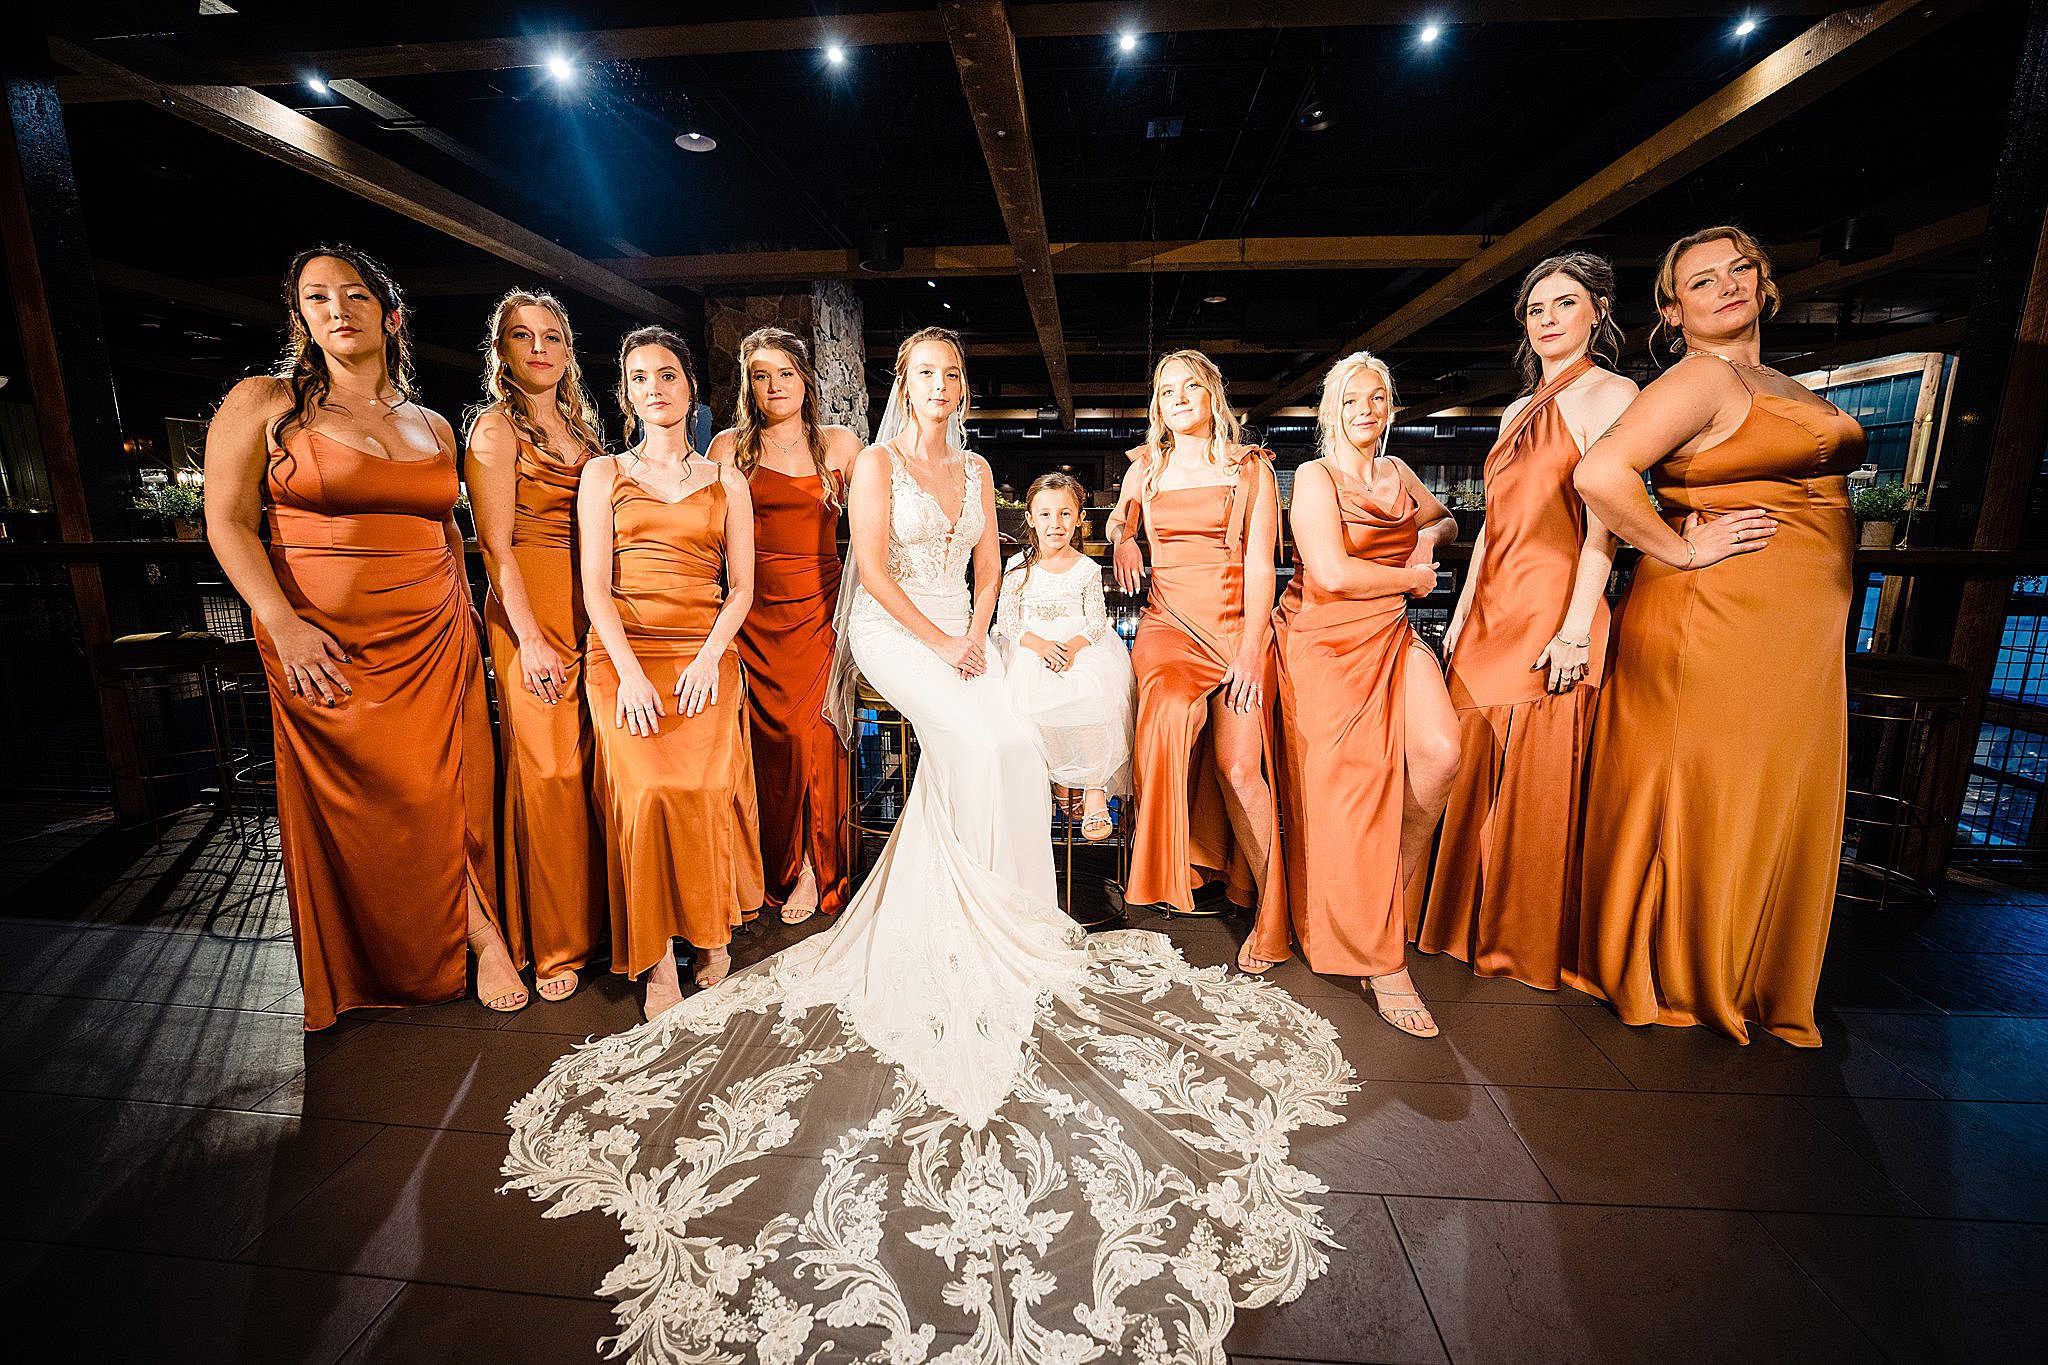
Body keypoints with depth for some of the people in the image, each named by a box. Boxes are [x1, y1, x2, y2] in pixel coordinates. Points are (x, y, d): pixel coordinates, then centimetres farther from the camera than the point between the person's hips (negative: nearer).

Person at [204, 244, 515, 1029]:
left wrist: (463, 609, 9)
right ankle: (369, 976, 18)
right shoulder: (264, 403, 3)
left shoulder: (433, 427, 13)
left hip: (436, 640, 3)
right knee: (357, 807, 1)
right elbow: (229, 522, -2)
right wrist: (283, 624, -14)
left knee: (450, 795, 3)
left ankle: (482, 937, 17)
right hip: (329, 645, -2)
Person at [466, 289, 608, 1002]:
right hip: (532, 613, -6)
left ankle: (592, 916, 20)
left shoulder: (579, 426, 19)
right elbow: (497, 546, -9)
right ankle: (551, 944, 8)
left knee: (591, 765, 7)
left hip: (589, 610, 6)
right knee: (547, 769, -4)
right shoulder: (495, 427, -1)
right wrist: (531, 640, -16)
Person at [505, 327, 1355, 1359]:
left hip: (961, 631, 6)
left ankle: (984, 919, 3)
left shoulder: (976, 468, 18)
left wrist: (978, 634, -2)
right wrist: (941, 642, -13)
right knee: (981, 742, -26)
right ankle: (1001, 926, -9)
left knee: (1004, 757, -14)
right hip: (894, 631, -5)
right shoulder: (876, 461, 1)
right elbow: (873, 571, -8)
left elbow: (987, 561, 16)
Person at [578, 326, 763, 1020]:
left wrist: (708, 658, -8)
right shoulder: (604, 473, 14)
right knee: (648, 788, -23)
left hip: (705, 655, 0)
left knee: (705, 785, -22)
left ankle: (712, 928, 0)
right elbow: (595, 585, 4)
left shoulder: (727, 481, 16)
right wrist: (630, 673, -11)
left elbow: (741, 587, 9)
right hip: (623, 654, 0)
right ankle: (657, 960, -9)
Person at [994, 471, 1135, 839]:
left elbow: (1097, 620, 3)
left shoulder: (1087, 569, 6)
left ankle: (1096, 786, -19)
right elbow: (1006, 619, 0)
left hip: (1082, 644, 0)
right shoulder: (1019, 568, 4)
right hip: (1031, 647, 0)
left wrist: (1074, 645, -18)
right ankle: (1060, 778, -10)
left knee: (1097, 694, -29)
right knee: (1030, 697, -29)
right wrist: (1039, 644, -17)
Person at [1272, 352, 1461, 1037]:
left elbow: (1446, 519, 37)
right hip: (1325, 640, -5)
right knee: (1344, 789, -11)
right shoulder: (1315, 476, -3)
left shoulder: (1397, 473, 17)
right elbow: (1333, 574, -16)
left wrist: (1430, 537, 12)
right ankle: (1381, 960, 2)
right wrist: (1414, 579, -1)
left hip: (1392, 638, 5)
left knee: (1441, 754, -22)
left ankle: (1391, 887, 4)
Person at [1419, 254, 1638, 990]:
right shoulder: (1519, 411, 20)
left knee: (1537, 781, -1)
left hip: (1551, 612, -7)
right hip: (1491, 612, 7)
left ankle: (1527, 944, 15)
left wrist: (1576, 628, -20)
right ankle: (1471, 924, 23)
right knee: (1475, 768, 9)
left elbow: (1604, 517, -12)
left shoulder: (1609, 393, -2)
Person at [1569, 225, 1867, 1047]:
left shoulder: (1776, 384, 17)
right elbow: (1599, 474, -27)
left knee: (1768, 810, 14)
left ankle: (1744, 979, 30)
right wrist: (1680, 553, -17)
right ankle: (1674, 980, 19)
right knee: (1703, 802, 0)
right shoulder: (1703, 377, -11)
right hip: (1714, 625, -9)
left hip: (1792, 639, 9)